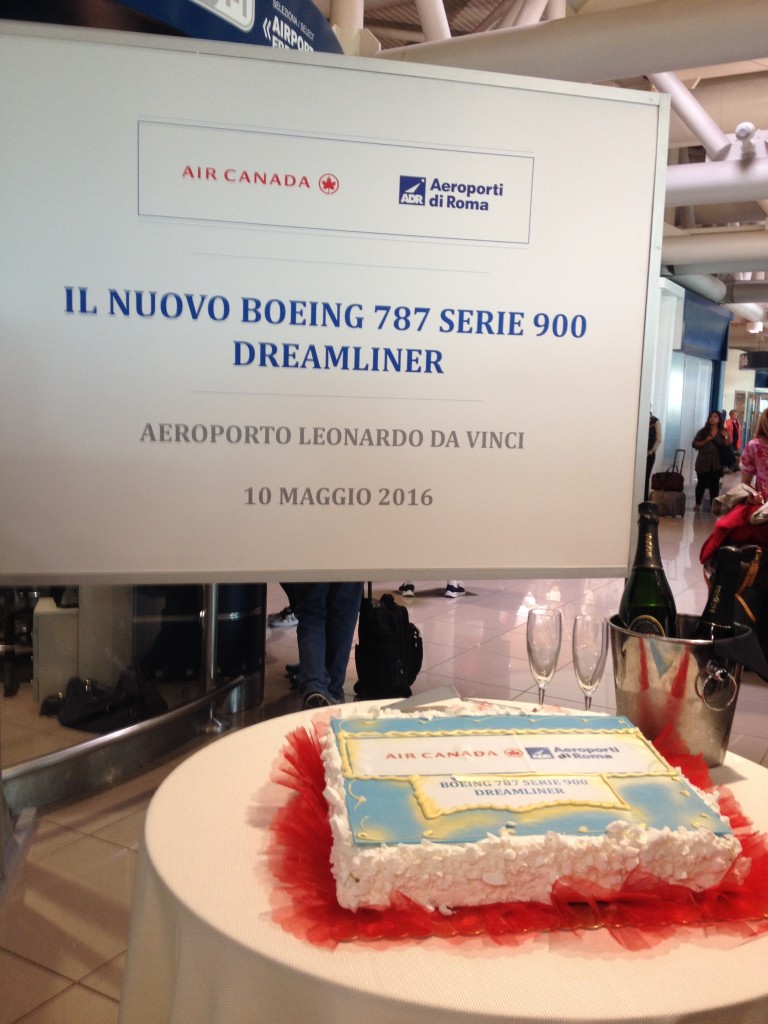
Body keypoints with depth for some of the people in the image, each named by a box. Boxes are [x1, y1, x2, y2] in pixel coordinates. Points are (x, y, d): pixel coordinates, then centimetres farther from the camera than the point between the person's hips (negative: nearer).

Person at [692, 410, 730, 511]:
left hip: (716, 463, 0)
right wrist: (706, 440, -15)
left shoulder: (723, 432, 5)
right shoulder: (703, 431, 3)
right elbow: (695, 444, -3)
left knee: (714, 484, 0)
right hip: (703, 462, 0)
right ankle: (697, 504, 16)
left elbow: (727, 447, 3)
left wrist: (726, 438, -14)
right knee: (701, 483, 4)